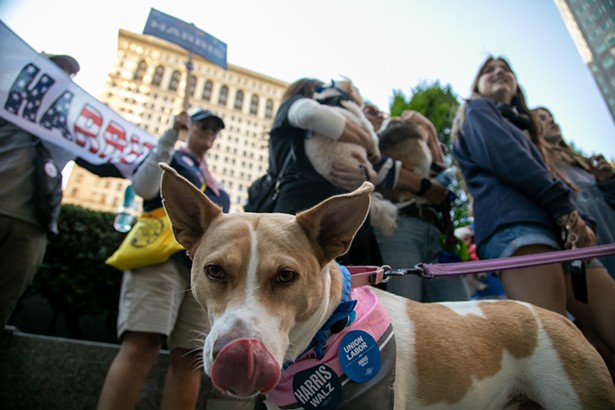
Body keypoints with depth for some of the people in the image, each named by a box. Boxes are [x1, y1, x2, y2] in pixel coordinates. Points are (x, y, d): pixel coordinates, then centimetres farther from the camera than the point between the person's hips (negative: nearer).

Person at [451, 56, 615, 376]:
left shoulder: (520, 126, 41)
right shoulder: (477, 110, 18)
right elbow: (504, 157, -2)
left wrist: (575, 222, 8)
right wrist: (567, 209, -6)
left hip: (555, 230, 8)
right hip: (513, 224, -8)